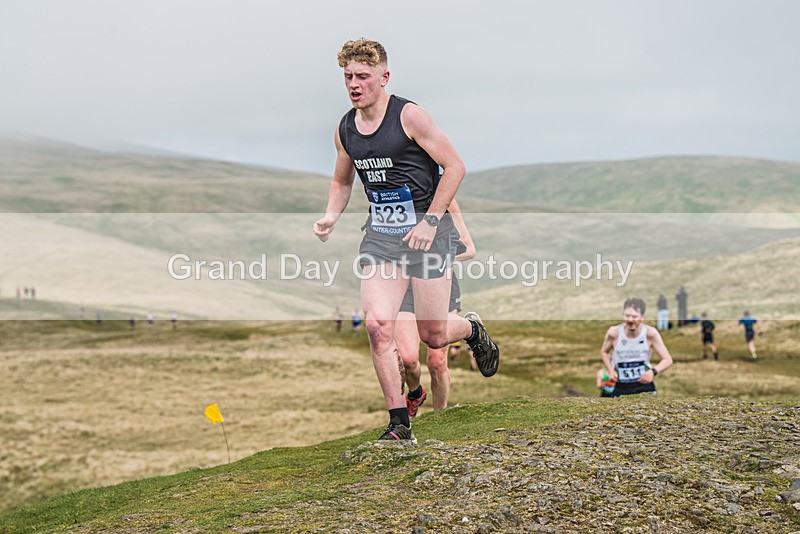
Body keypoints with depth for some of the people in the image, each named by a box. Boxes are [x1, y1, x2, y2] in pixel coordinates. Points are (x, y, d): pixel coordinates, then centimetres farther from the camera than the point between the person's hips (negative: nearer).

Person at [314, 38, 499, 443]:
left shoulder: (409, 115, -11)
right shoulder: (345, 129, 6)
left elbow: (455, 166, -10)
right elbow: (341, 182, 23)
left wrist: (430, 220, -14)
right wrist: (330, 217, 3)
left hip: (426, 231, -4)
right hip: (380, 235, 4)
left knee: (433, 335, 0)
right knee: (378, 326, -13)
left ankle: (474, 329, 38)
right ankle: (400, 425, -4)